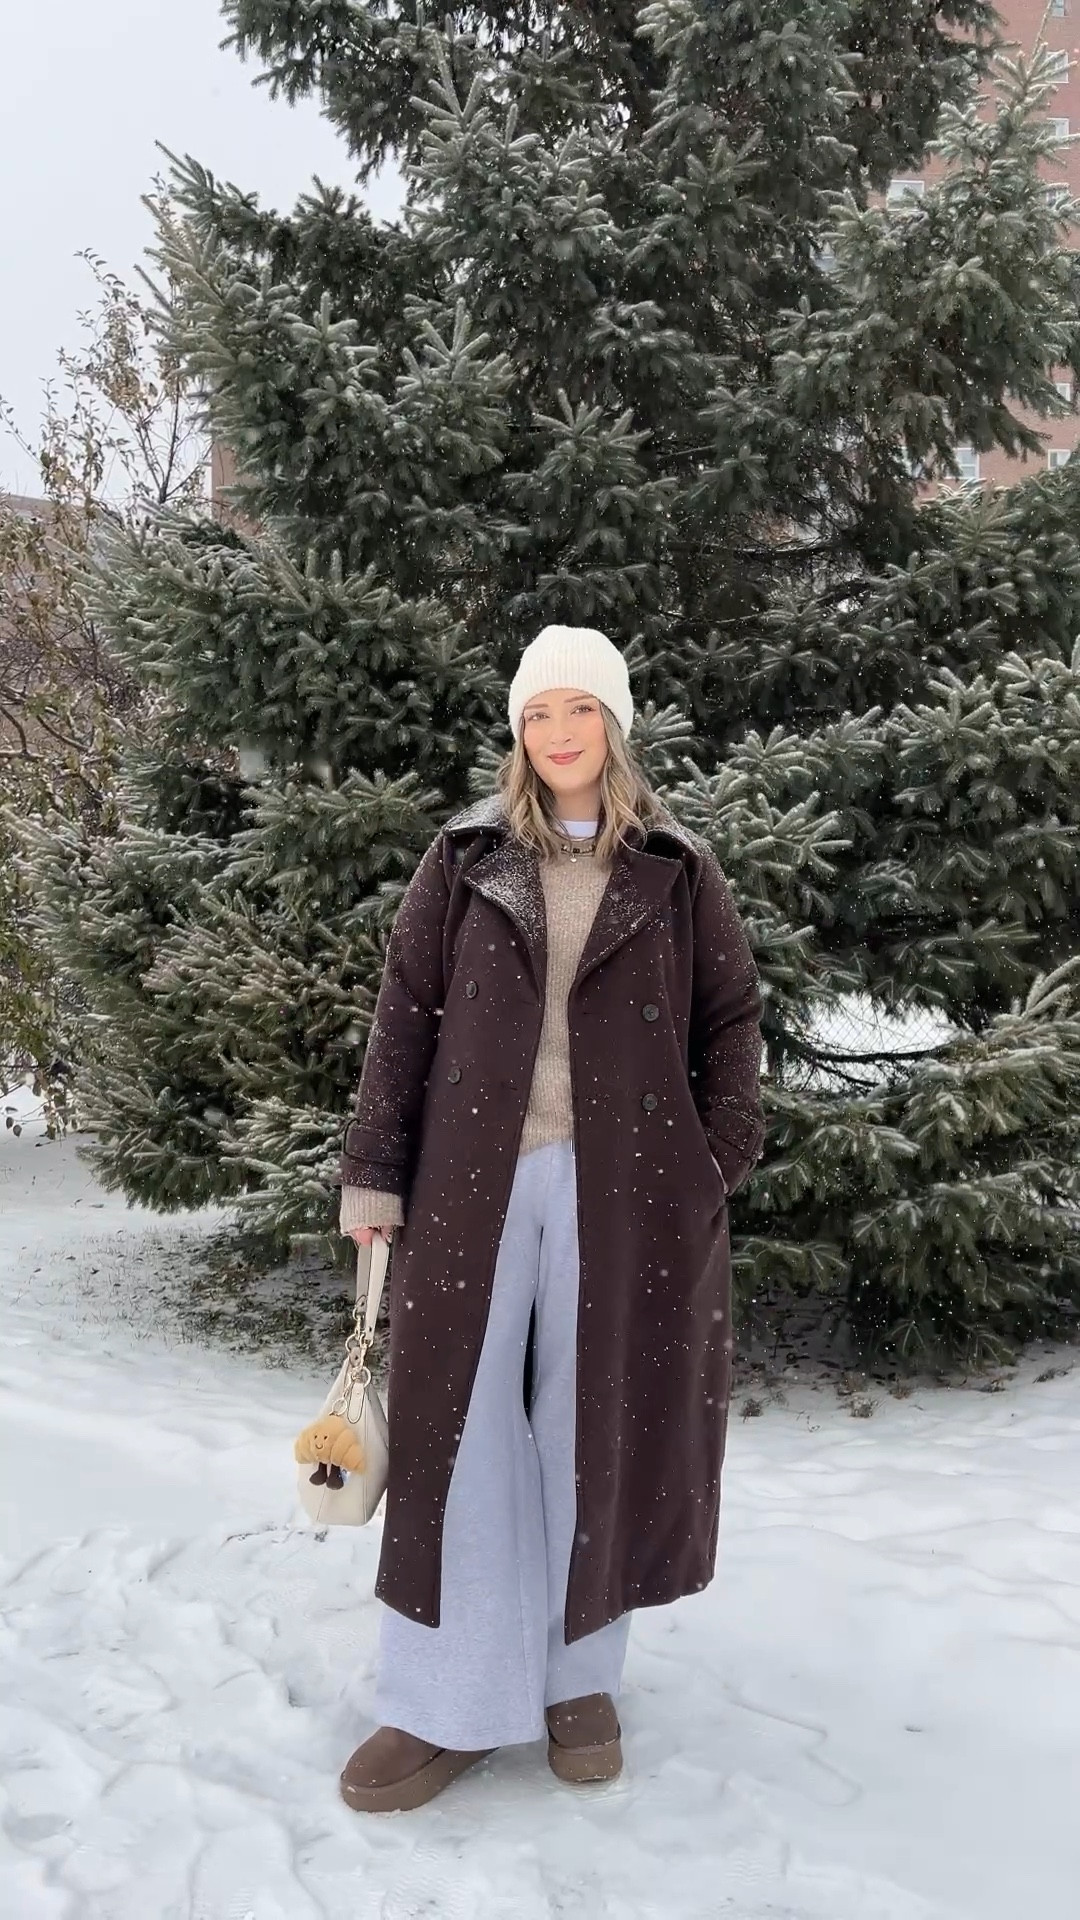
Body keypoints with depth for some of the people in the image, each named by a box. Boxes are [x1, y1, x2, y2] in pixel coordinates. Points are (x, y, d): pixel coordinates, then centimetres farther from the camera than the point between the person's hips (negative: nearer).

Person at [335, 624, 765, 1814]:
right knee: (460, 1429, 2)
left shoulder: (677, 871, 5)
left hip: (623, 1186, 0)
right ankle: (453, 1703, 13)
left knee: (599, 1427, 8)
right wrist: (374, 1173, 0)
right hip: (476, 1178, 1)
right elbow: (403, 1017, 4)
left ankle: (578, 1676, 25)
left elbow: (729, 1023, 7)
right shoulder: (465, 859, 5)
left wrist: (721, 1167, -1)